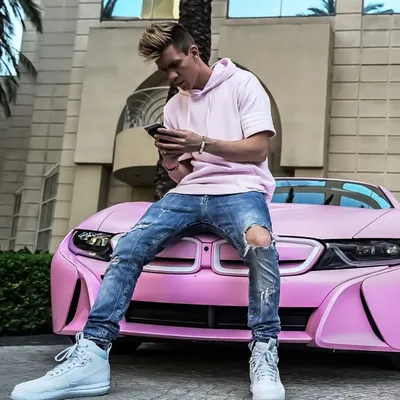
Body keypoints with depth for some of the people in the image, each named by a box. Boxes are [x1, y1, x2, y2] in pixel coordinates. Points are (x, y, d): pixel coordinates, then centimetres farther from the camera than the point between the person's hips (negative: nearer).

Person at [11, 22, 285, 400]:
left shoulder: (242, 84, 4)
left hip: (239, 188, -5)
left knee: (260, 242, -39)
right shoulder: (174, 106, 21)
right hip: (189, 193, 5)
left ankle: (264, 355, -30)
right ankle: (91, 354, -22)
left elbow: (258, 150, -6)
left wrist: (202, 144, -18)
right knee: (128, 247, -18)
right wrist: (172, 160, 0)